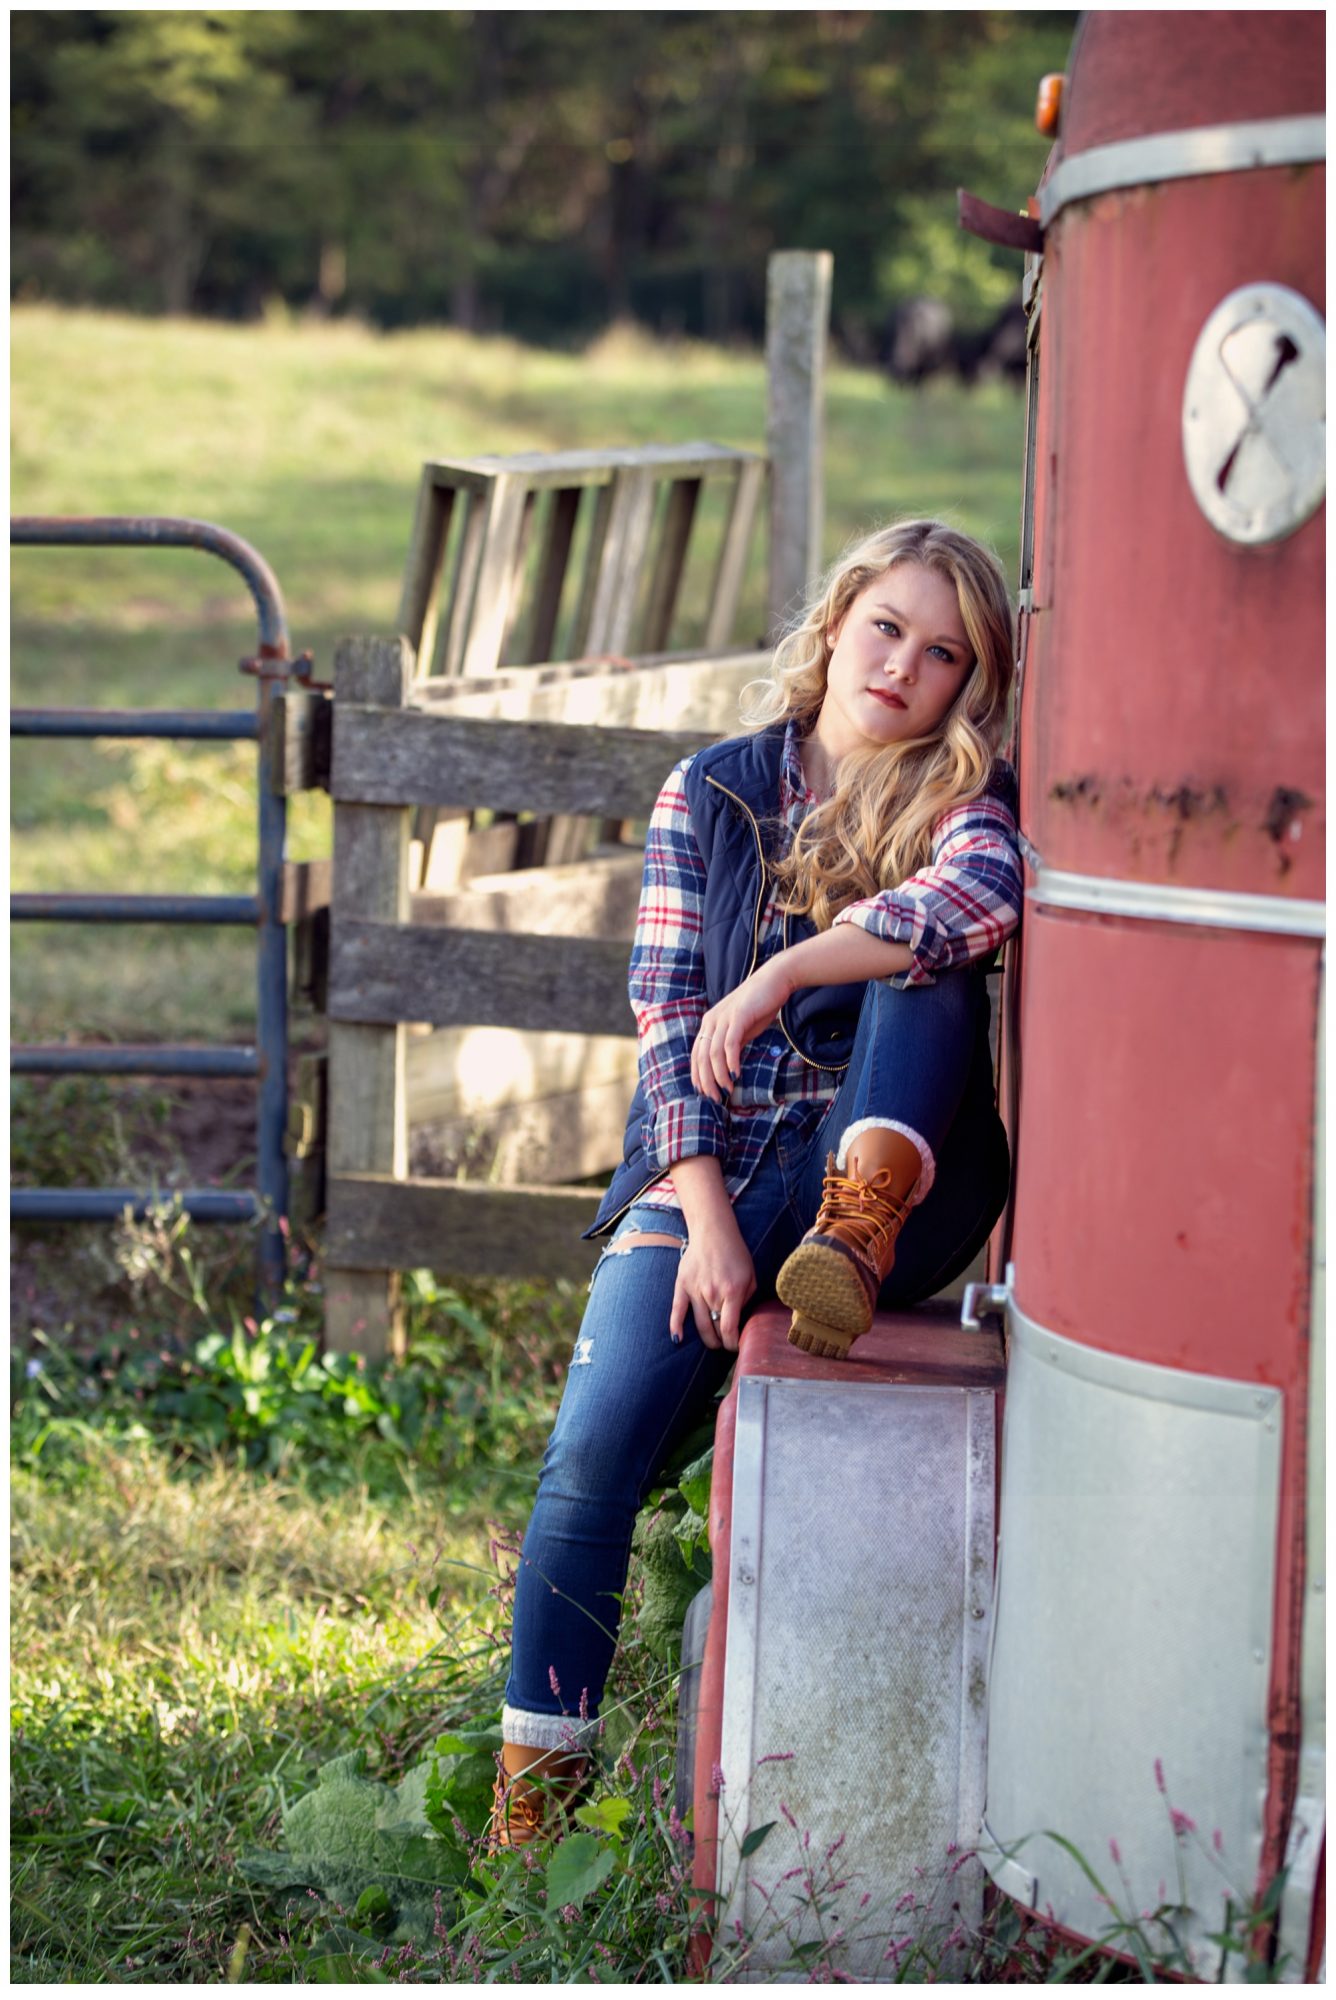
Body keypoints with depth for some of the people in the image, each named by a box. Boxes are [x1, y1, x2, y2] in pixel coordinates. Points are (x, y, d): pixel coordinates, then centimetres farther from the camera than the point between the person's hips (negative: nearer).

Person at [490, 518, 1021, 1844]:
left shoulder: (964, 800, 4)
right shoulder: (711, 796, 8)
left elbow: (984, 895, -23)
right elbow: (665, 1021, 1)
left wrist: (779, 977, -22)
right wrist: (707, 1217, -13)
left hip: (898, 1161, 0)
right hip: (713, 1162, 1)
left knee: (921, 963, -25)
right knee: (595, 1447, -20)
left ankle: (861, 1231, -30)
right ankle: (532, 1785, -11)